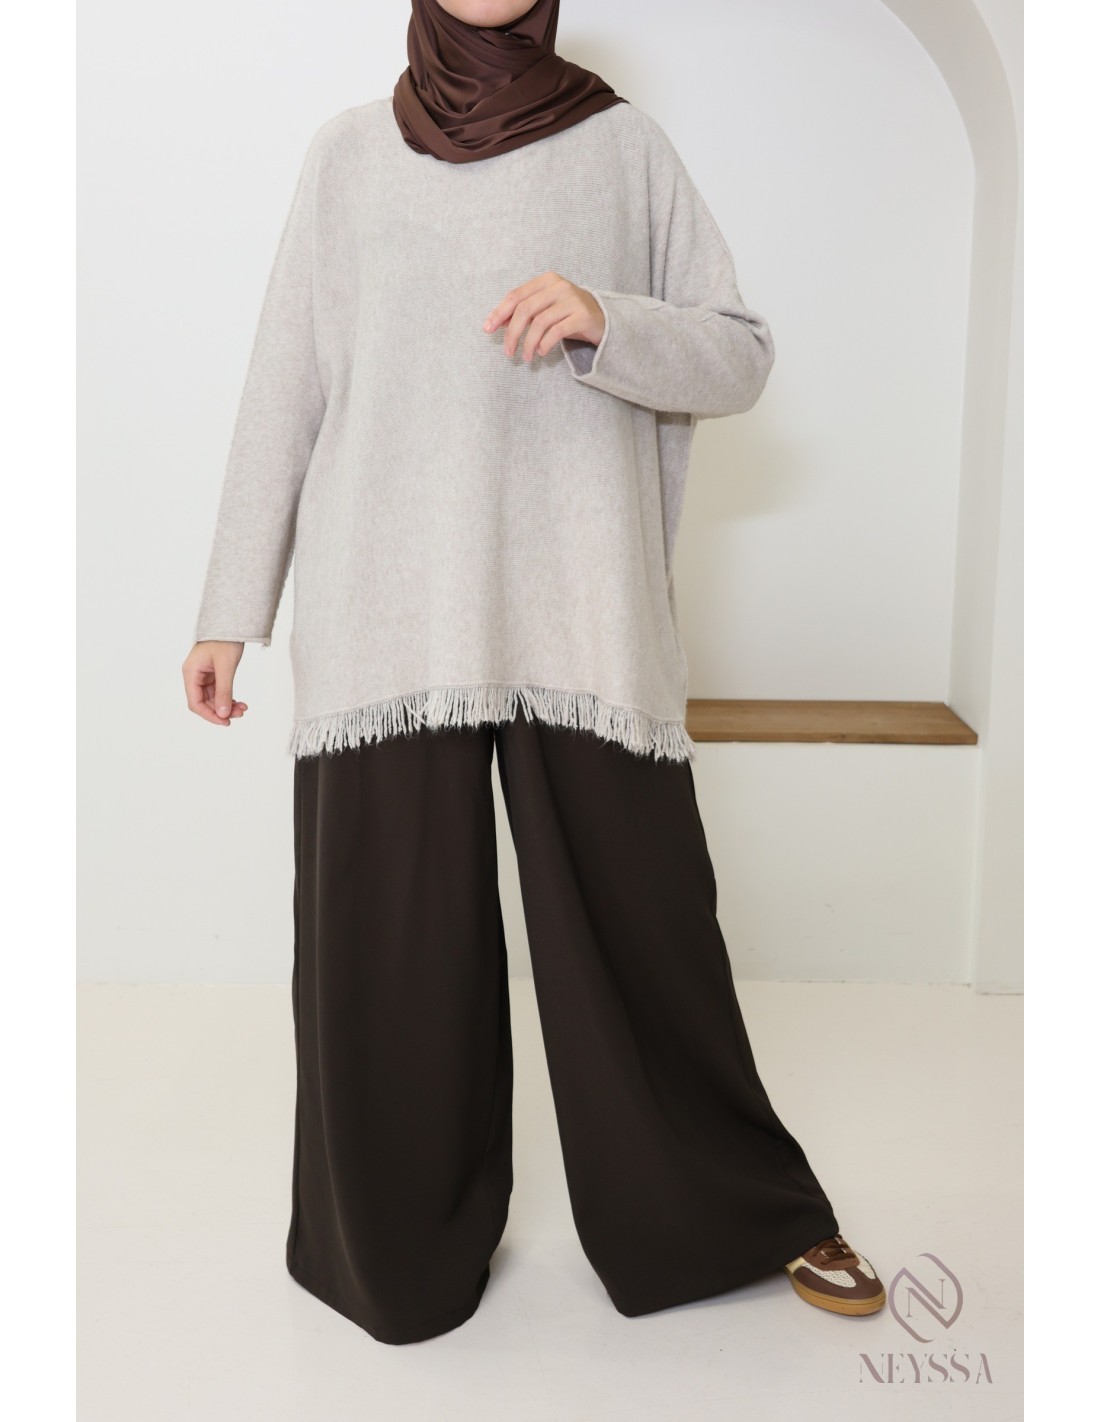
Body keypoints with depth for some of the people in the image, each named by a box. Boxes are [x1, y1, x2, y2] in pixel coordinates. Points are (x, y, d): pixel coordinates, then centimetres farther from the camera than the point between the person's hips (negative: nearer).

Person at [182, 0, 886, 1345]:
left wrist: (604, 318, -14)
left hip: (580, 613, -1)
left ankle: (743, 1213, 27)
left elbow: (740, 359, 6)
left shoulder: (625, 144, 10)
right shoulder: (347, 150, 13)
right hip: (388, 614, 1)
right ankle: (400, 1249, 25)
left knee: (640, 922, 4)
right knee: (385, 940, 3)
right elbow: (283, 388, 11)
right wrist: (230, 609, 8)